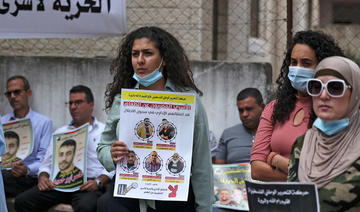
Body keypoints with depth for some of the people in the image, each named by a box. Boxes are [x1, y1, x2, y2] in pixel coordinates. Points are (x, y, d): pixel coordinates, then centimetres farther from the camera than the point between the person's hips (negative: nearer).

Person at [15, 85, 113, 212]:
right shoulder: (60, 133, 27)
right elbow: (48, 164, 23)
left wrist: (98, 182, -17)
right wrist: (43, 178, -1)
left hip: (88, 184, -4)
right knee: (22, 201, -22)